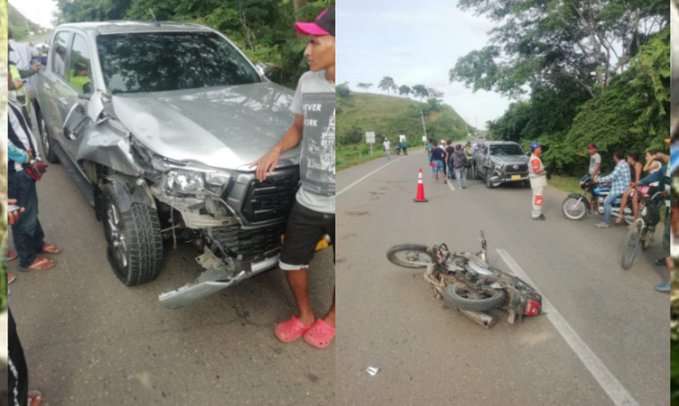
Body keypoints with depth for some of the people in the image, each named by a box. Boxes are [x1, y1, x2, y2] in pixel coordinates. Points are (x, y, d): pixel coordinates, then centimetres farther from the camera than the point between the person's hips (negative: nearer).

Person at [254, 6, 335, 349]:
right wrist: (277, 149, -7)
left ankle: (330, 319, 46)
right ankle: (304, 315, 44)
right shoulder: (307, 82, -2)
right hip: (308, 200, 4)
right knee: (292, 262, 16)